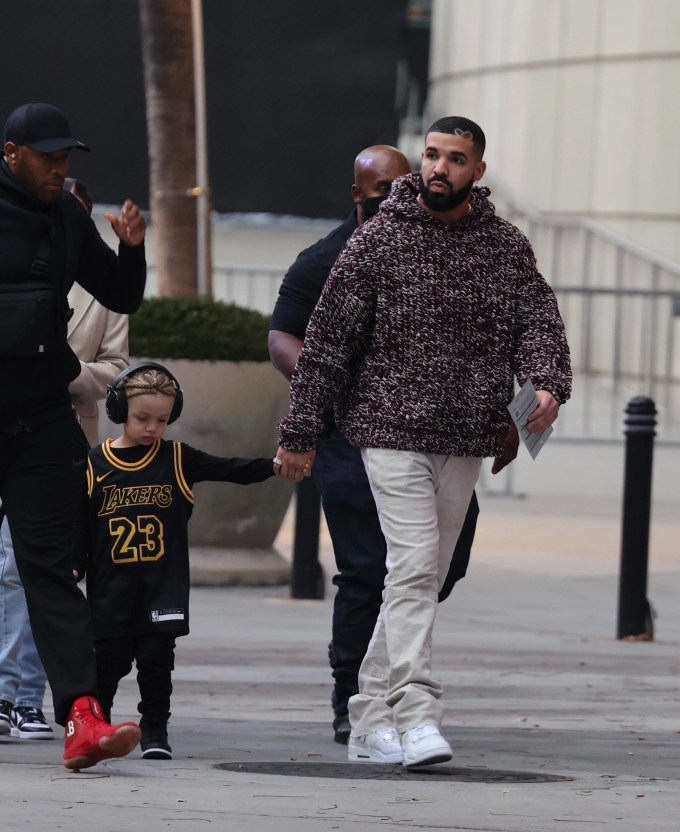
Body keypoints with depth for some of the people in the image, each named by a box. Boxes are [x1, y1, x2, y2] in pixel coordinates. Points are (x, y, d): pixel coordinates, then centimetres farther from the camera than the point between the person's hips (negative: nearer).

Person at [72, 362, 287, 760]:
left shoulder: (177, 460, 3)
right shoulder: (96, 465, 1)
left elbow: (230, 470, -4)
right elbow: (79, 524, 4)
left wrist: (272, 466, -18)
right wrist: (74, 565, -5)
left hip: (163, 588, 0)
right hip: (111, 589, 0)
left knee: (157, 659, -1)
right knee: (109, 659, 5)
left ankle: (155, 731, 8)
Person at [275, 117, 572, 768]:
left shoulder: (507, 247, 7)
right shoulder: (378, 241, -2)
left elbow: (537, 318, -2)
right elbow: (327, 339, -1)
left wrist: (547, 381, -24)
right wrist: (299, 434, -3)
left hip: (466, 442, 4)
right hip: (393, 431, -4)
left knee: (425, 576, 10)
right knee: (414, 564, -17)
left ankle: (370, 719, 20)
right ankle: (417, 715, -23)